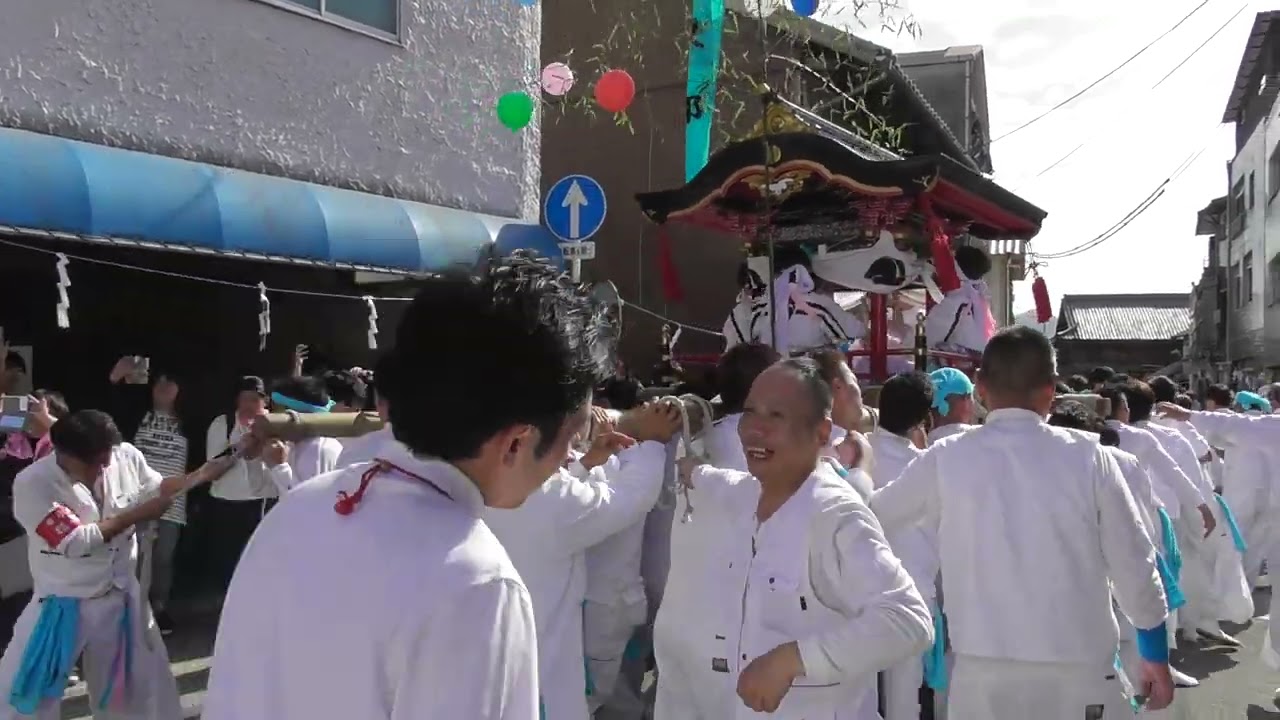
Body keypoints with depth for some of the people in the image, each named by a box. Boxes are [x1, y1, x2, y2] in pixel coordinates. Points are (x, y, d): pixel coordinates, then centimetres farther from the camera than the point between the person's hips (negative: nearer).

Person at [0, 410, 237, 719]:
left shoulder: (124, 455, -12)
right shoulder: (32, 485, -23)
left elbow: (155, 488, 8)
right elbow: (75, 542, -27)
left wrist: (201, 475, -4)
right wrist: (135, 515, -21)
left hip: (120, 596, 4)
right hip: (64, 606, -3)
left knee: (147, 682, 21)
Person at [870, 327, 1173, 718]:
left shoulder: (946, 459, -3)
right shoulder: (1088, 458, -4)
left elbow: (871, 514, 12)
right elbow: (1133, 562, 2)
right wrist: (1157, 655, 16)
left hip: (983, 670, 0)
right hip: (1079, 668, 0)